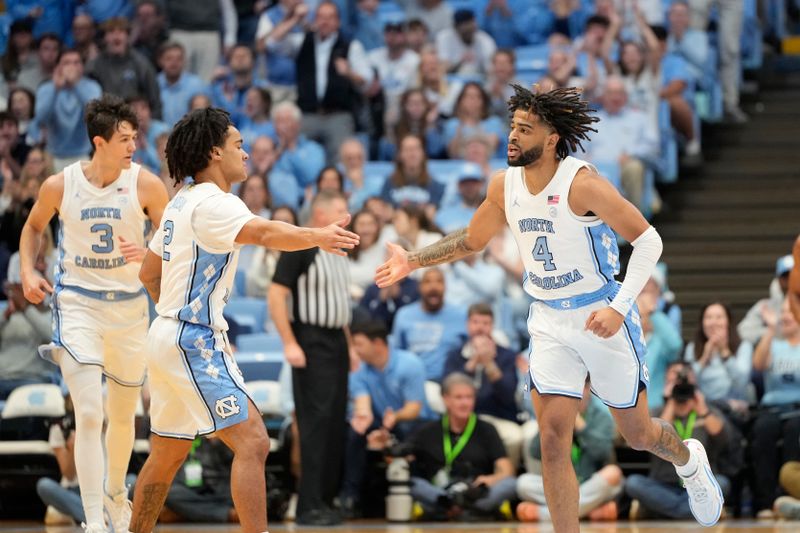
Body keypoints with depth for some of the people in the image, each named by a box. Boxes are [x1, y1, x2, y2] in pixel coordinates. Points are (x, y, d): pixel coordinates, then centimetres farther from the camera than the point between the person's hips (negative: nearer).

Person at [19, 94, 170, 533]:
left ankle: (116, 493, 42)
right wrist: (28, 272, -1)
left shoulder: (145, 184, -8)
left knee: (123, 415, 16)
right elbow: (33, 227, 14)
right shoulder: (60, 185, -6)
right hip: (77, 303, -2)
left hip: (129, 304, 2)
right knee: (89, 414, -15)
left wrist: (148, 253, -20)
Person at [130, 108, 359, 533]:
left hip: (169, 337, 10)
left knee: (168, 453, 17)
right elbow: (265, 233, -34)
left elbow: (149, 273, 24)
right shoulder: (211, 203, -14)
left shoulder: (181, 203, 15)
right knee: (252, 442, -15)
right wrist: (317, 236, -47)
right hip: (195, 342, -10)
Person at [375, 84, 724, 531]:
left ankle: (690, 461, 46)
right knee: (553, 437, -10)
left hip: (602, 319, -4)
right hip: (550, 325, 4)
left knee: (639, 435, 11)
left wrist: (620, 307, -26)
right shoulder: (505, 185, -2)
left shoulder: (581, 184, -22)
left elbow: (647, 240, -19)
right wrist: (413, 261, 8)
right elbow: (472, 241, 17)